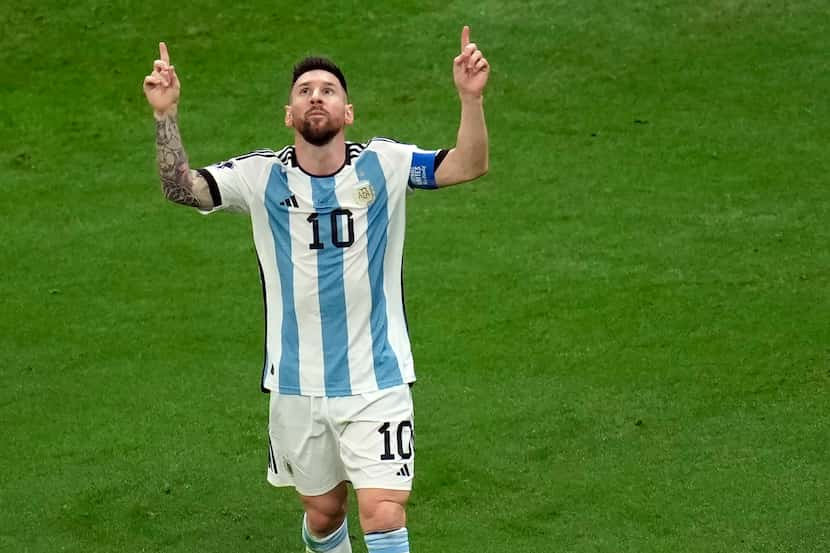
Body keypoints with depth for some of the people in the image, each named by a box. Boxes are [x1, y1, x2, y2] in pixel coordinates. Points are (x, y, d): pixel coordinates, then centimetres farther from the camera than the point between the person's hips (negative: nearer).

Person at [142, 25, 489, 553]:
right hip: (297, 385, 2)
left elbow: (469, 166, -16)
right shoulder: (262, 175, -4)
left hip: (376, 381, -1)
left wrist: (472, 98, -33)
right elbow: (181, 187, -12)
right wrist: (166, 114, -26)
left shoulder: (383, 164, -6)